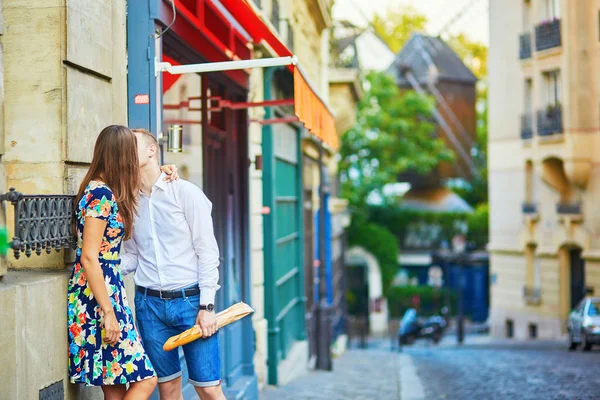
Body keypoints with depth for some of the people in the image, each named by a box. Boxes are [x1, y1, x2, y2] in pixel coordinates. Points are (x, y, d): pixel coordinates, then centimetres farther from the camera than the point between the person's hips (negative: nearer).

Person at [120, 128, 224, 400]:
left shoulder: (186, 193, -4)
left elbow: (207, 251, -5)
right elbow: (133, 257, 13)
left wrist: (207, 306, -9)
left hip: (190, 299, -4)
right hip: (150, 304, 4)